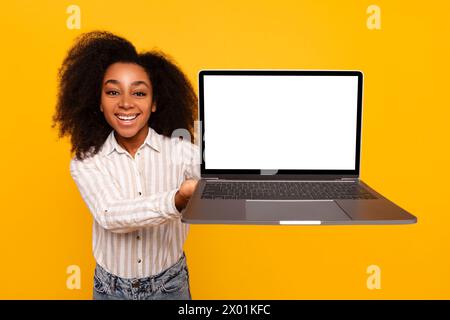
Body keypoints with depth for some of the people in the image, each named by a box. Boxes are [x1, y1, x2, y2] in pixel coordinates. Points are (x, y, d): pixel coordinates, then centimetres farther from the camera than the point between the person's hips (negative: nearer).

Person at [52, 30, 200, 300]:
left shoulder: (182, 151, -14)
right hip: (111, 287, 1)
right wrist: (180, 199, -45)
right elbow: (110, 217, -28)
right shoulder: (86, 162, -12)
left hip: (170, 283, 0)